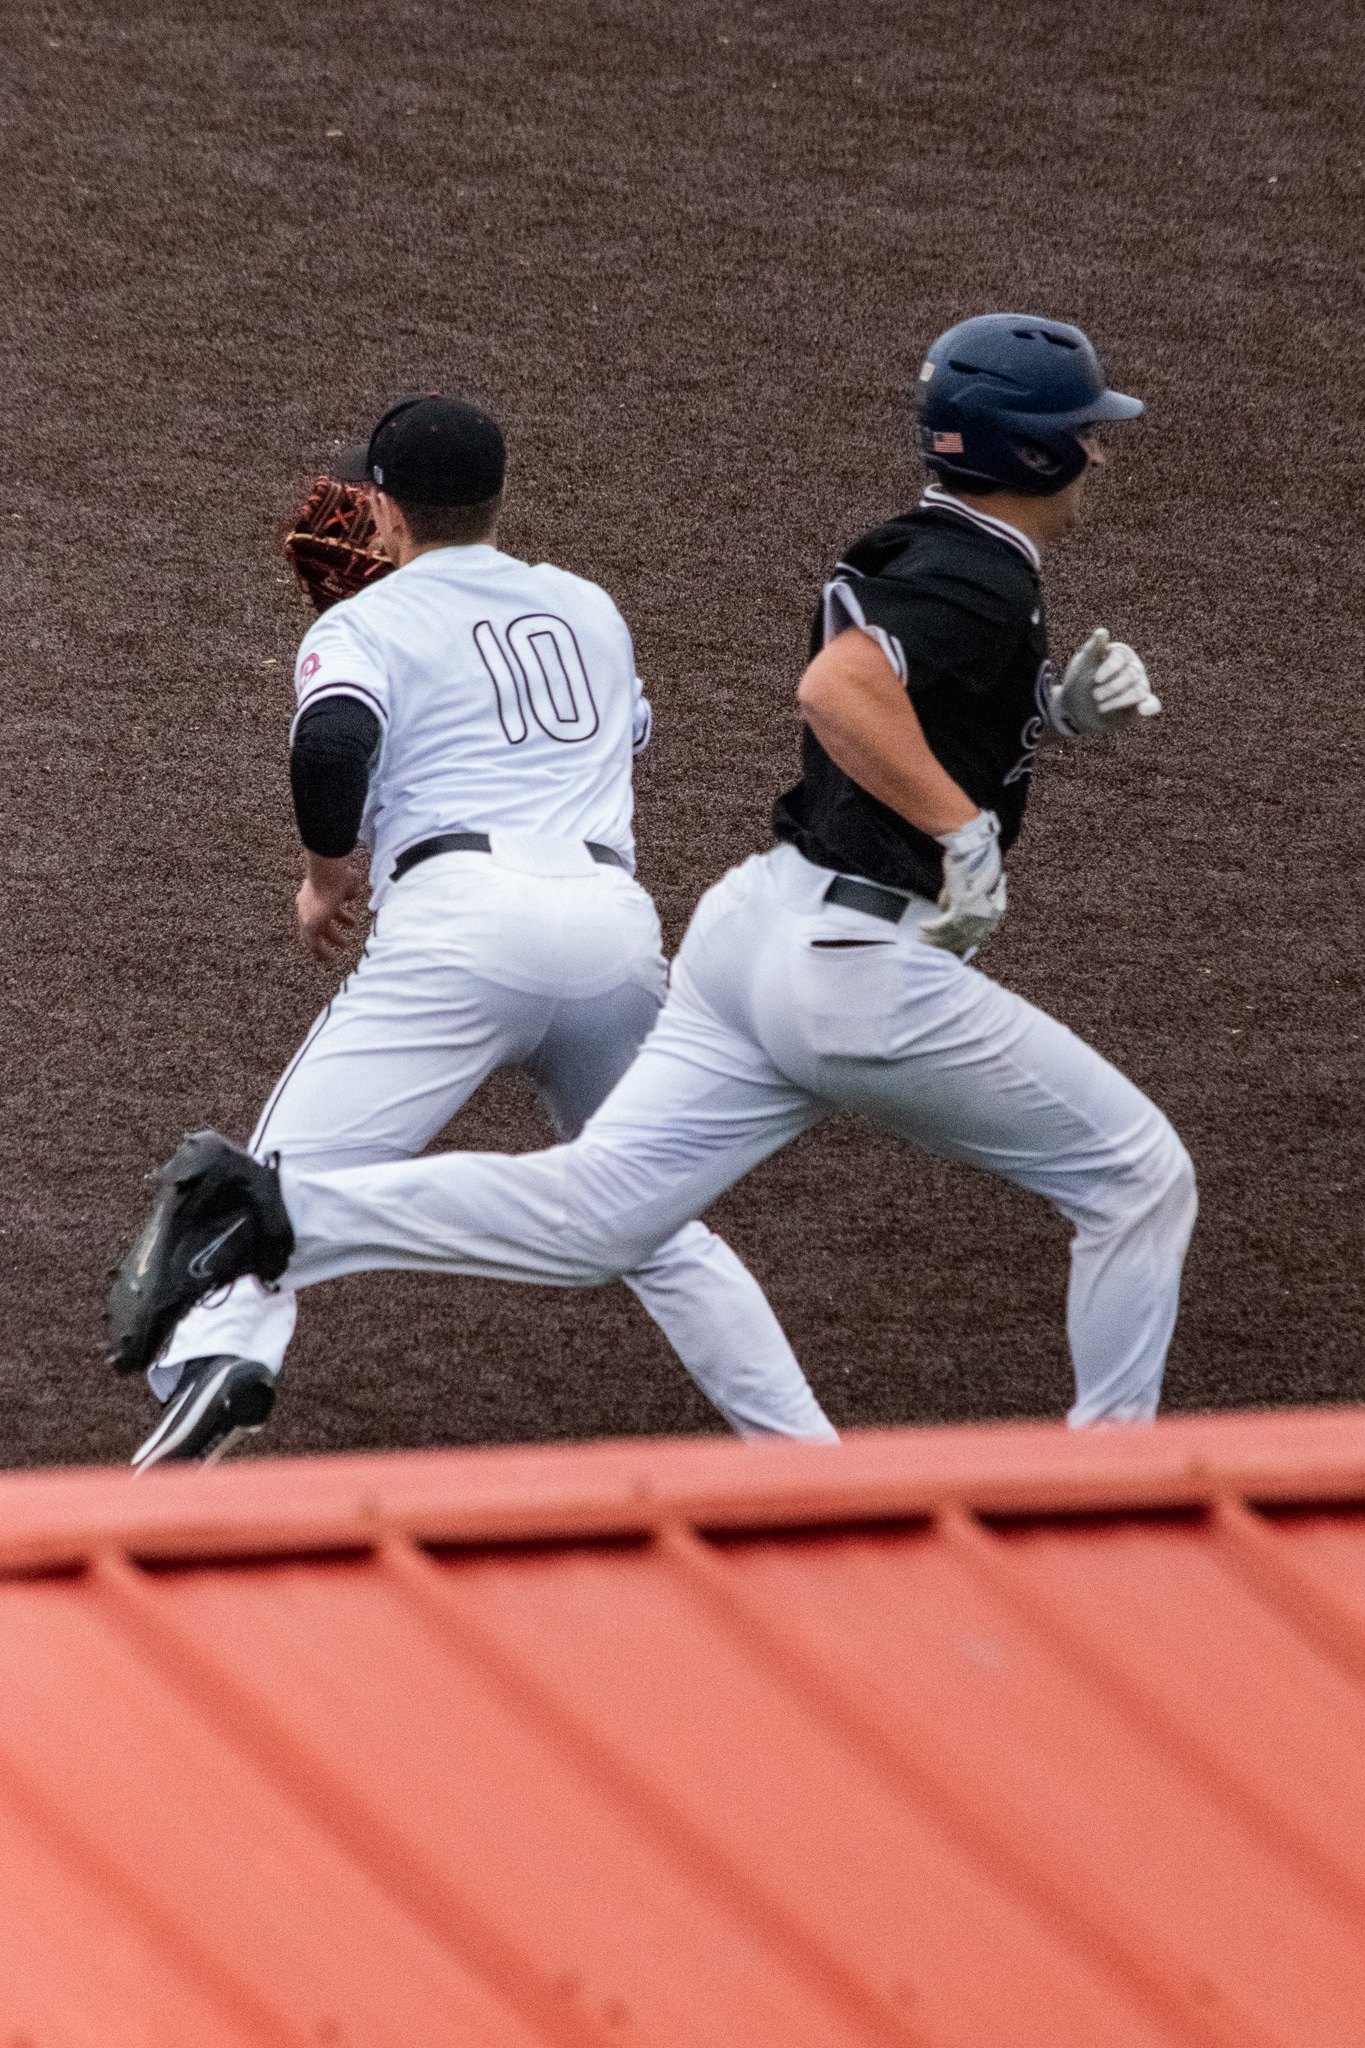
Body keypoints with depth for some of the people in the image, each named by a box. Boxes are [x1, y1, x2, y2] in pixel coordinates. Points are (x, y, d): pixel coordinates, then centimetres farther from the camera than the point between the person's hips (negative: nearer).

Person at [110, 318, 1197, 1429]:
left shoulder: (922, 549, 17)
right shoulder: (983, 580, -14)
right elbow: (839, 687, -31)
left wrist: (1067, 705, 14)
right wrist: (968, 833, -25)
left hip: (756, 921, 9)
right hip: (867, 971, -9)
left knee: (589, 1213, -1)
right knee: (1140, 1179, 6)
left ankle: (270, 1214, -16)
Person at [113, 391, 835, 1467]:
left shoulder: (362, 624, 11)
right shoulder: (590, 608, 27)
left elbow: (334, 742, -10)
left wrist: (325, 877, 5)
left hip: (463, 910, -5)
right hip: (617, 922, 5)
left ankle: (216, 1362, -36)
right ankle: (808, 1456, 11)